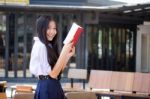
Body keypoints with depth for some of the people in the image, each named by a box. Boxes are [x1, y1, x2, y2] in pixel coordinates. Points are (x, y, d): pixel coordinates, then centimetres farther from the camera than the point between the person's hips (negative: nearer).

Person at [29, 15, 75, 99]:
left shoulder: (49, 46, 16)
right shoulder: (40, 46, -14)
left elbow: (58, 71, 14)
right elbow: (52, 73, -18)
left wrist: (68, 55, 5)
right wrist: (64, 53, -19)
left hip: (54, 87, 10)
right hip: (46, 88, -10)